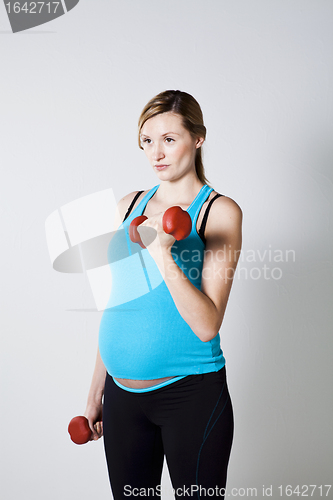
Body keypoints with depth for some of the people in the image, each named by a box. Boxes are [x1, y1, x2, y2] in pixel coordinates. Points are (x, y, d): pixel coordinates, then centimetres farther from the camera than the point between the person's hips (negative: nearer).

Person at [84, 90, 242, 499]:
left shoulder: (219, 211, -8)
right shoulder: (130, 206, 7)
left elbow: (206, 325, -16)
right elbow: (116, 304, 12)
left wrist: (161, 254, -27)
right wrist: (96, 390, 14)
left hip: (191, 393, -5)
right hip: (122, 394, 5)